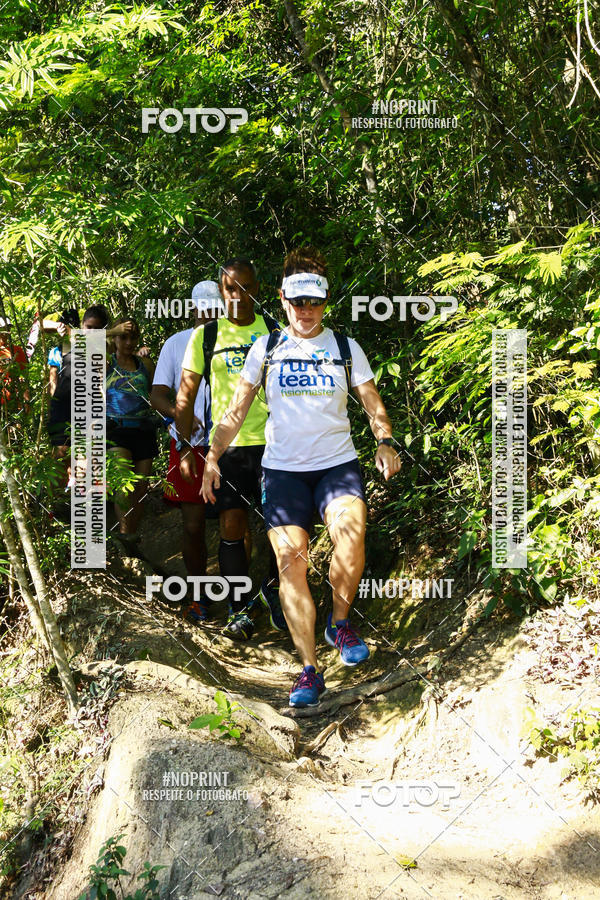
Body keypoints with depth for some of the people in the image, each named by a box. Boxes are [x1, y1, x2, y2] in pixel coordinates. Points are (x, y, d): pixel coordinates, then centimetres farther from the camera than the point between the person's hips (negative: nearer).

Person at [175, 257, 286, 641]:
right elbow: (186, 395, 7)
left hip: (272, 441, 0)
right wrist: (186, 447, 1)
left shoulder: (275, 331, 7)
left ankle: (273, 587, 23)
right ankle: (240, 608, 15)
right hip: (226, 445, 0)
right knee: (232, 527, -1)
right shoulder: (205, 336, 5)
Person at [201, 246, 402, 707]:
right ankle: (310, 669, -1)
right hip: (282, 467, 1)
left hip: (337, 464, -1)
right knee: (291, 560, -9)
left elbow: (373, 404, 9)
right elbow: (238, 408, 10)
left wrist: (385, 442, -9)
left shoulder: (346, 347, 9)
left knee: (351, 532, -27)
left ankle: (340, 622, -1)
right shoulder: (267, 348, 9)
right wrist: (213, 455, 1)